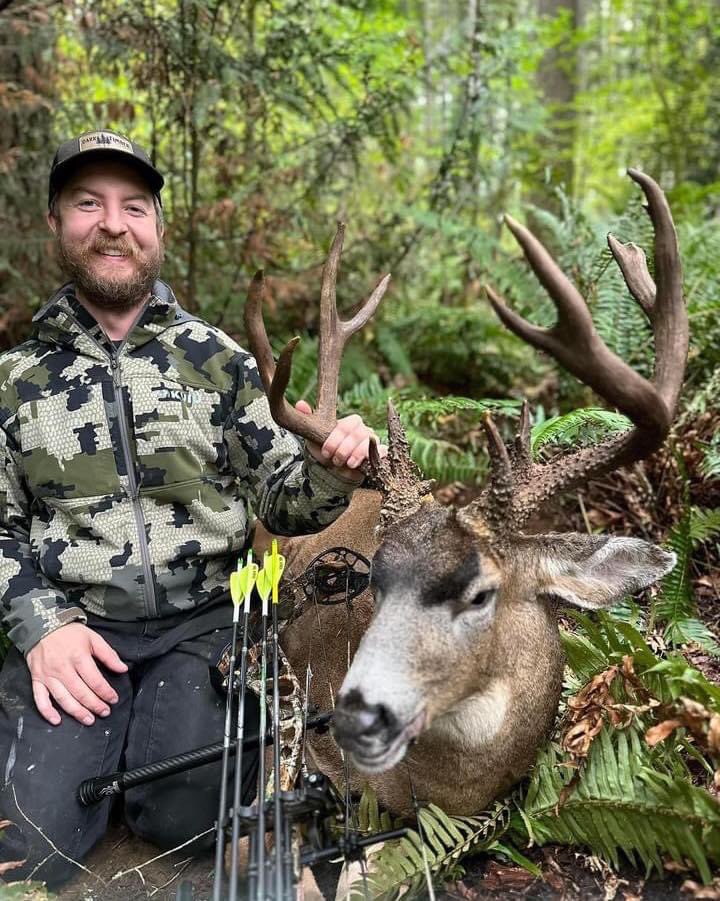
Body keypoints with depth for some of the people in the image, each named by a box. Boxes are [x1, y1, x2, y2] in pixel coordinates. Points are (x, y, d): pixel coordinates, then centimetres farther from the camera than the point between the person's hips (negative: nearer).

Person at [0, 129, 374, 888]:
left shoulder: (217, 359, 3)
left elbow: (282, 505, 4)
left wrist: (329, 472, -19)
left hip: (203, 622, 0)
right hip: (73, 628, 1)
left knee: (185, 818, -17)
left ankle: (176, 718, 15)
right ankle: (112, 738, 17)